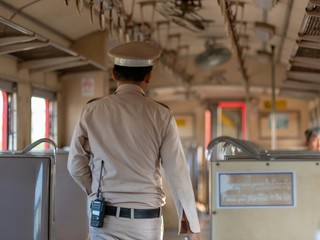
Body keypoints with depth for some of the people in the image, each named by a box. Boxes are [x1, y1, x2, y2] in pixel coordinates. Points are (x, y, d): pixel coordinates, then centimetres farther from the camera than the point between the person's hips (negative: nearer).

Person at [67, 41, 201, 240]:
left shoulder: (92, 111, -1)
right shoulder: (161, 115, -5)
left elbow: (76, 165, 2)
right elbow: (177, 172, -5)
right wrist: (191, 223, 3)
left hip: (105, 218, 1)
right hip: (147, 219, 0)